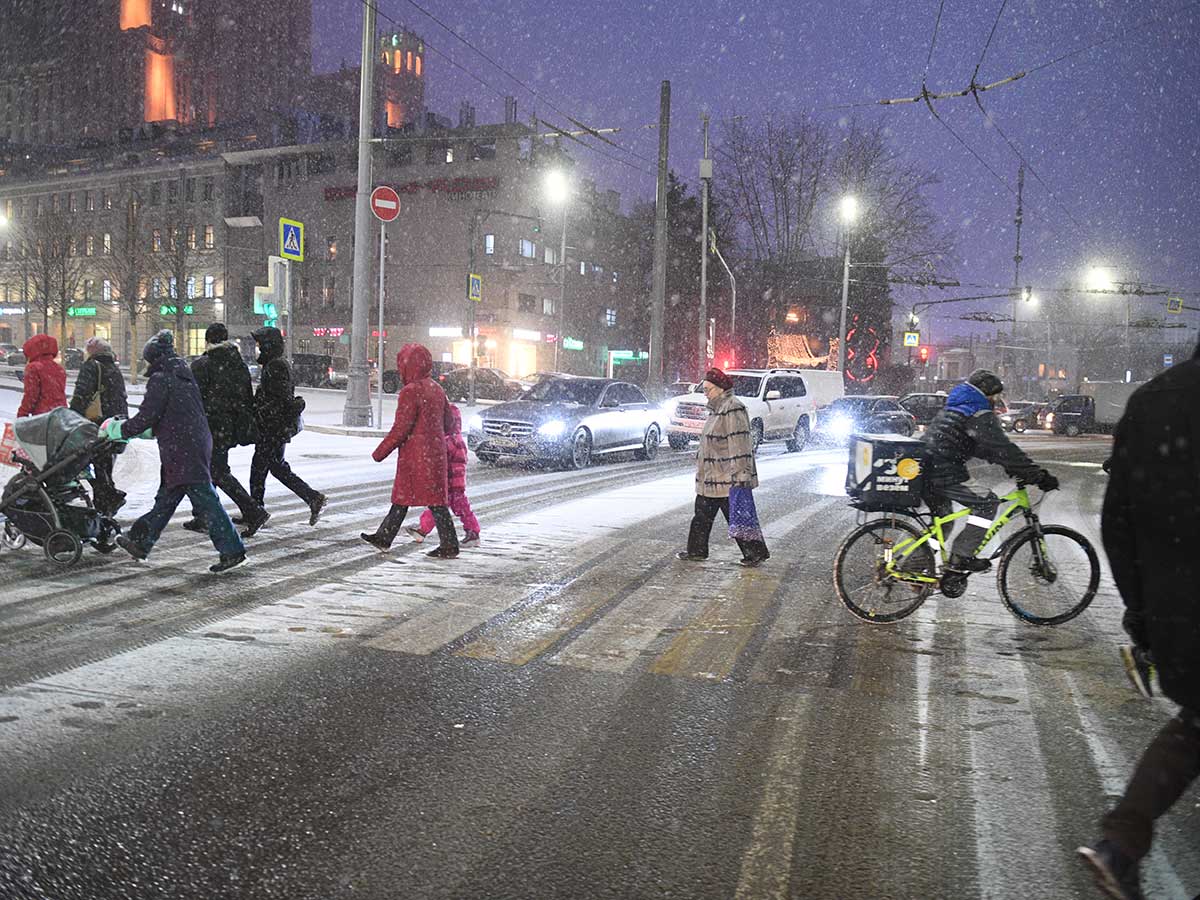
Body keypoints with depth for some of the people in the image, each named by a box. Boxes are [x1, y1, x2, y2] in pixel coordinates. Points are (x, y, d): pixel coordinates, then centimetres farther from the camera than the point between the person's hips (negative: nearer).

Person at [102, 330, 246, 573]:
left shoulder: (160, 380, -10)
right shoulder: (184, 376, 18)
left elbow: (146, 417, -13)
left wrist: (117, 430, 2)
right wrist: (132, 429, 28)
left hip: (183, 451, -9)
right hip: (197, 444, 9)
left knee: (205, 500, -8)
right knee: (165, 498, 17)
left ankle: (232, 550, -8)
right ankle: (140, 542, 28)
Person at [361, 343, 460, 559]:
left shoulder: (410, 391, -16)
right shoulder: (436, 389, 10)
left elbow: (401, 428, -18)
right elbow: (449, 424, 15)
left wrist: (381, 452, -9)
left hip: (417, 456, -9)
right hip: (435, 451, 9)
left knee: (434, 501, -3)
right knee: (401, 497, 16)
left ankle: (449, 546, 1)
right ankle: (383, 537, 24)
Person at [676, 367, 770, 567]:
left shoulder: (733, 409, -18)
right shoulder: (716, 408, 15)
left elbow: (739, 443, -23)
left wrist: (741, 474, -26)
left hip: (728, 478, -10)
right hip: (710, 477, 10)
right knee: (702, 515, 16)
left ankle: (756, 552, 9)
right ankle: (696, 550, 27)